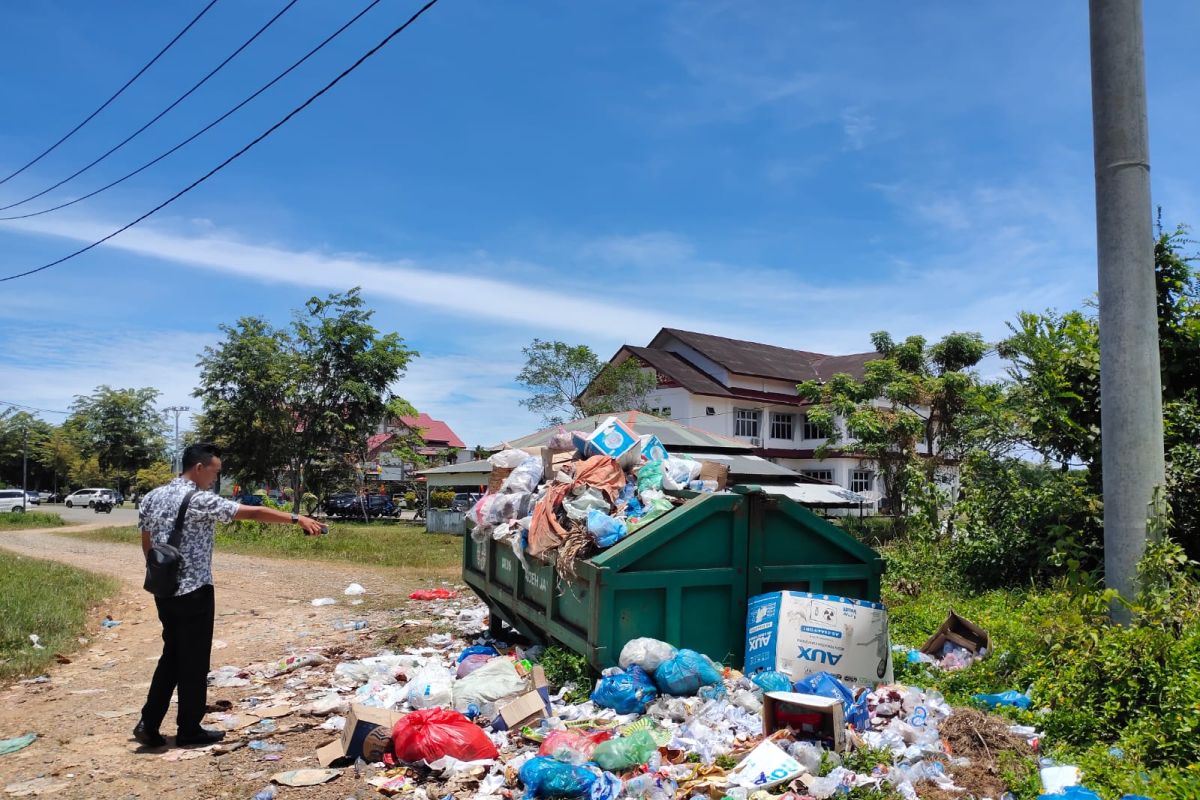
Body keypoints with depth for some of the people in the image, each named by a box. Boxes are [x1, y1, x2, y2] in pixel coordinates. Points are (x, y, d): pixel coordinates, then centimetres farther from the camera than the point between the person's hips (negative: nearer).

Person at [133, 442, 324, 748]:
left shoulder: (151, 497, 6)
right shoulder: (201, 501, -16)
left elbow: (146, 544, 14)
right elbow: (254, 512, -19)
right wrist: (297, 519, -16)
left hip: (163, 592, 8)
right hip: (194, 592, -7)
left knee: (171, 656, 19)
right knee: (194, 662, 5)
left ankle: (148, 724, 19)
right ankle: (189, 730, 15)